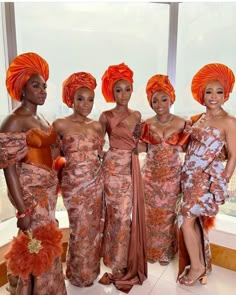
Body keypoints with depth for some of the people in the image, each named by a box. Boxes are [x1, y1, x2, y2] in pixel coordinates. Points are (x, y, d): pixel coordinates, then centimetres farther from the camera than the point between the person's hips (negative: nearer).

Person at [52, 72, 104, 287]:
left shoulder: (97, 126, 4)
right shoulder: (60, 125, -9)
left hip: (96, 181, 4)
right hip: (73, 182, -4)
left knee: (94, 226, 15)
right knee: (80, 228, 7)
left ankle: (90, 269, 39)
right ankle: (79, 274, 34)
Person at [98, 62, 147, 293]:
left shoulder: (136, 115, 10)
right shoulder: (106, 116, -3)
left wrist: (137, 147, 1)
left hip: (131, 168, 4)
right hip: (113, 167, -4)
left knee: (129, 214, 7)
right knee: (118, 215, 1)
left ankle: (123, 265, 27)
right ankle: (120, 267, 21)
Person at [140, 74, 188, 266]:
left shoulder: (181, 123, -7)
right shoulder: (147, 125, -5)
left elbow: (185, 147, 1)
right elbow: (146, 148, 3)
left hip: (172, 176, -1)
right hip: (151, 175, 1)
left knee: (168, 214, 14)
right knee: (151, 214, 13)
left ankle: (166, 252, 36)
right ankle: (151, 250, 36)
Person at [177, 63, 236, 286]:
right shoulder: (196, 119, 10)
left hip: (209, 178, -6)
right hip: (191, 176, 6)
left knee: (186, 219, -8)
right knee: (196, 222, 13)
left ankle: (196, 266, 15)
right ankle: (202, 265, 32)